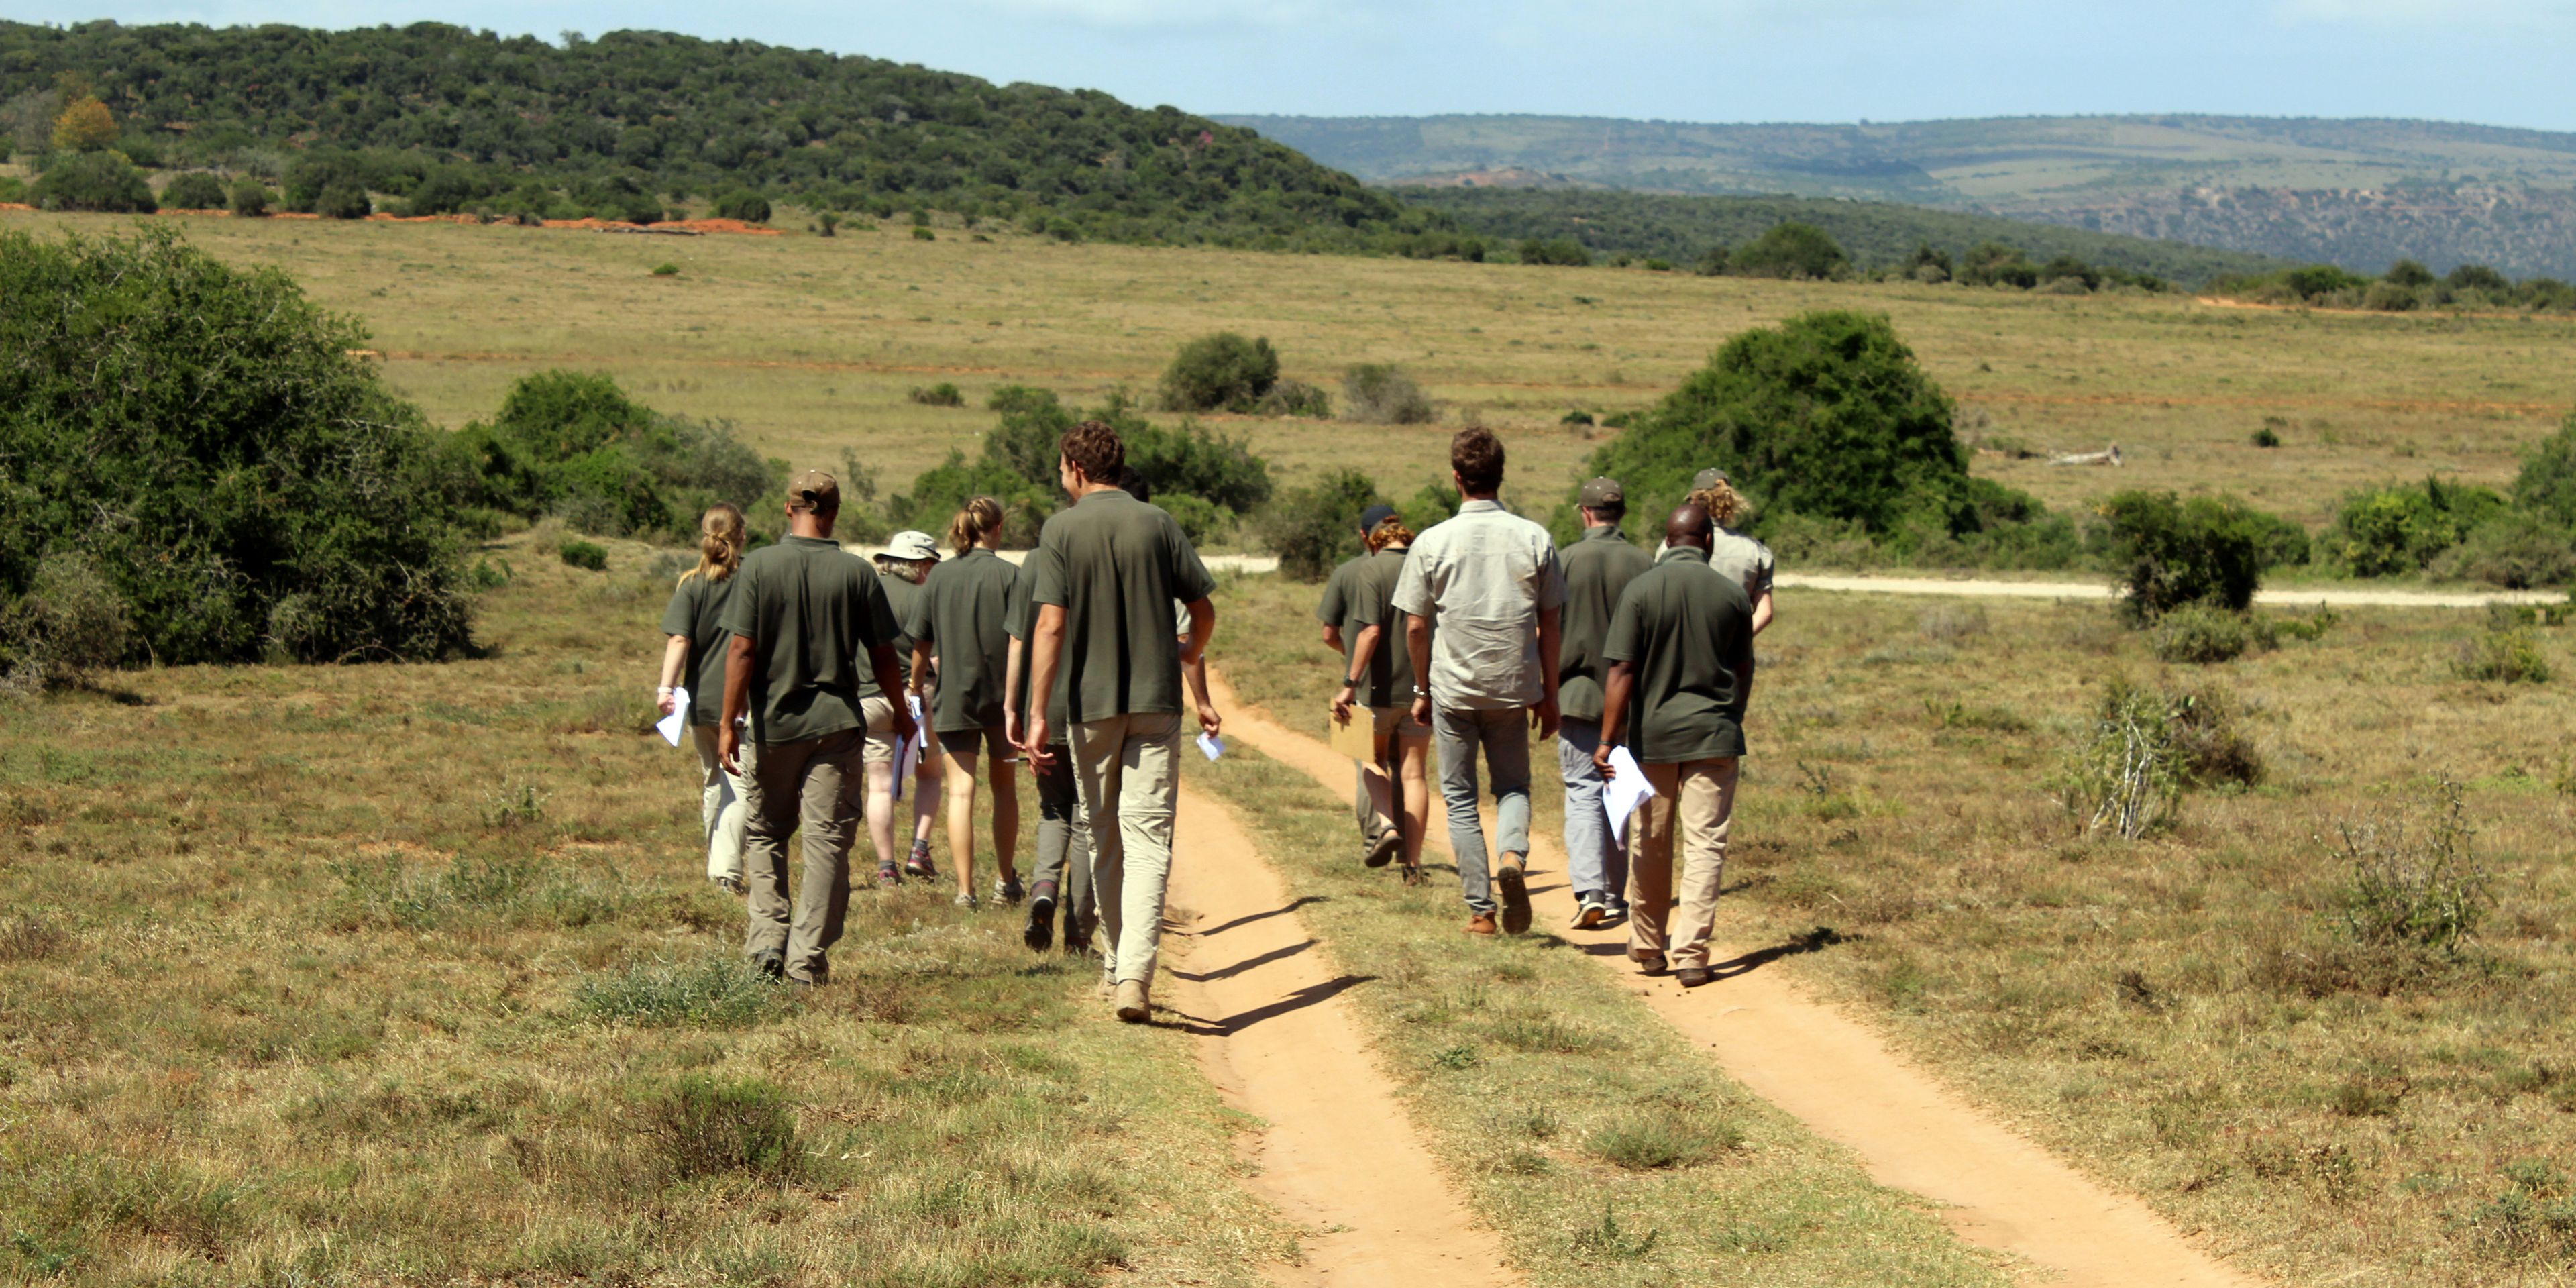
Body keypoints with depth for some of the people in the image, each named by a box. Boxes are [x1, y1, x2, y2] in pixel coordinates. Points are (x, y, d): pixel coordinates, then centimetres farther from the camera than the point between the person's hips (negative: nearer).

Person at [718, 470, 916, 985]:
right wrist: (900, 713, 19)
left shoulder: (759, 566, -5)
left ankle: (768, 938, 5)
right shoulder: (857, 573, -2)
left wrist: (729, 722, -2)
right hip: (837, 721, 0)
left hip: (773, 722, 0)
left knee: (764, 833, 16)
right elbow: (883, 655, 3)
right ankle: (810, 958, 1)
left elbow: (742, 649, -8)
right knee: (827, 839, 3)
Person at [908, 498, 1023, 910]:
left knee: (961, 791, 1)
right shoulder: (1009, 575, -6)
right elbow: (1018, 642, -10)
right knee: (1004, 787, 16)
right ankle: (1005, 881, 25)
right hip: (1001, 697, -1)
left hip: (954, 697, 1)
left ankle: (965, 889, -6)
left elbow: (921, 647, 5)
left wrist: (917, 693, 18)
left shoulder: (939, 578, 1)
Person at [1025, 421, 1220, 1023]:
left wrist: (1038, 713, -12)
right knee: (1148, 836, -4)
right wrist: (1188, 658, 27)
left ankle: (1118, 964, 24)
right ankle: (1136, 972, -17)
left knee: (1105, 836, 14)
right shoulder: (1158, 524, 3)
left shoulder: (1061, 530, -4)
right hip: (1157, 701, 1)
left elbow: (1051, 624, -12)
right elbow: (1203, 609, 5)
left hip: (1090, 702, -1)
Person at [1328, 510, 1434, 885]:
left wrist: (1351, 682, -19)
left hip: (1381, 686, -4)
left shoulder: (1373, 570, -11)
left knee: (1375, 758, 17)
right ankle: (1413, 864, 6)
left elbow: (1371, 631, -20)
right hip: (1423, 686, 4)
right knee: (1413, 774, 7)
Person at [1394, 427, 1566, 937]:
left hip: (1454, 688, -1)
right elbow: (1549, 625, 2)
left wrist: (1423, 690, 11)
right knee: (1513, 784, 17)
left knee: (1459, 796, 10)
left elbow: (1415, 628, -2)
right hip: (1514, 687, 1)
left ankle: (1480, 910, 7)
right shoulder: (1534, 539, -2)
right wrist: (1549, 694, 12)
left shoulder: (1434, 542, -6)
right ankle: (1514, 855, -14)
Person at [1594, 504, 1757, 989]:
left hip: (1652, 734, 0)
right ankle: (1691, 954, -6)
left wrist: (1608, 740, -8)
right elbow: (1744, 672, 10)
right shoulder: (1732, 593, 0)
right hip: (1714, 734, 0)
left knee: (1650, 847, 13)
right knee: (1705, 845, 0)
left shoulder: (1641, 591, -6)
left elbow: (1623, 671, -10)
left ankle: (1649, 947, 24)